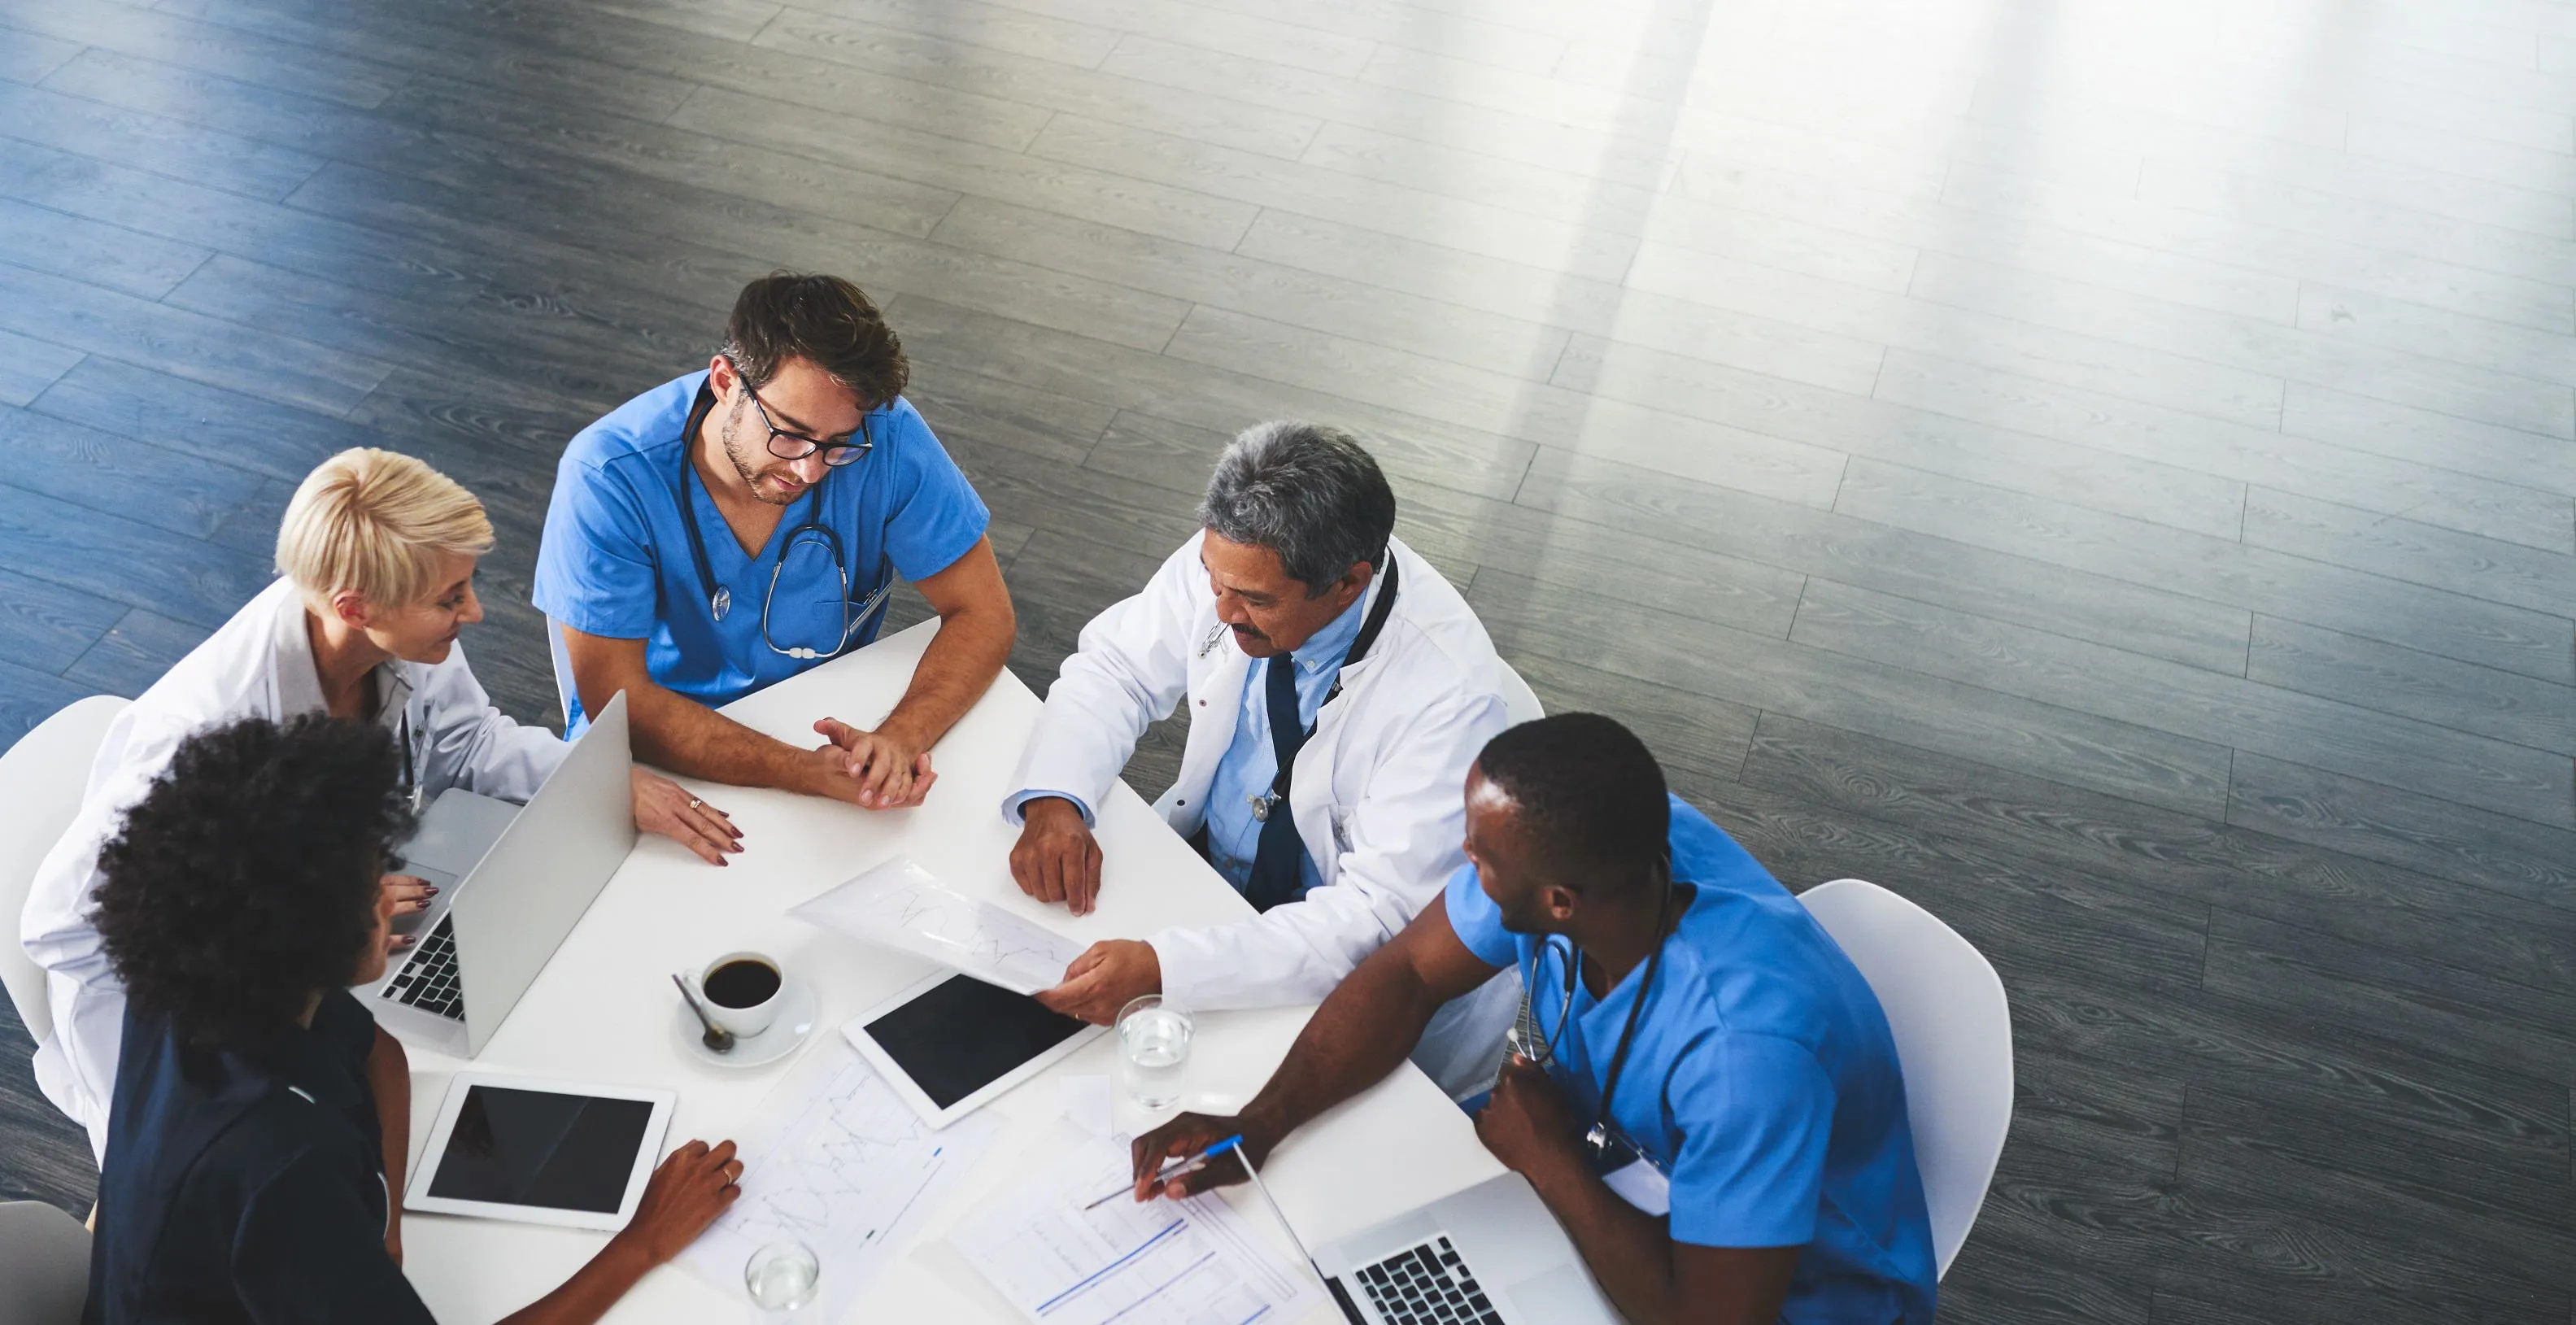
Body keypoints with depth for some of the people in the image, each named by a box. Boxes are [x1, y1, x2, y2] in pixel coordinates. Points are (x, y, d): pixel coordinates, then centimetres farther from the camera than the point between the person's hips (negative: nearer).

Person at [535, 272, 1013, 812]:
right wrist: (807, 772, -36)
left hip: (832, 727, 2)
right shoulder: (609, 478, -23)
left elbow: (983, 615, -11)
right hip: (672, 756, -2)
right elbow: (617, 700, -22)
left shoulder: (884, 435, -18)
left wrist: (899, 739, -31)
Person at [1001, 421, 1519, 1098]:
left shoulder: (1448, 686, -31)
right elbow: (1115, 667, 0)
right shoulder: (1235, 559, -16)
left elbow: (1382, 913, -31)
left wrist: (1162, 966, -42)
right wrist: (1051, 802, -21)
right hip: (1201, 861, 6)